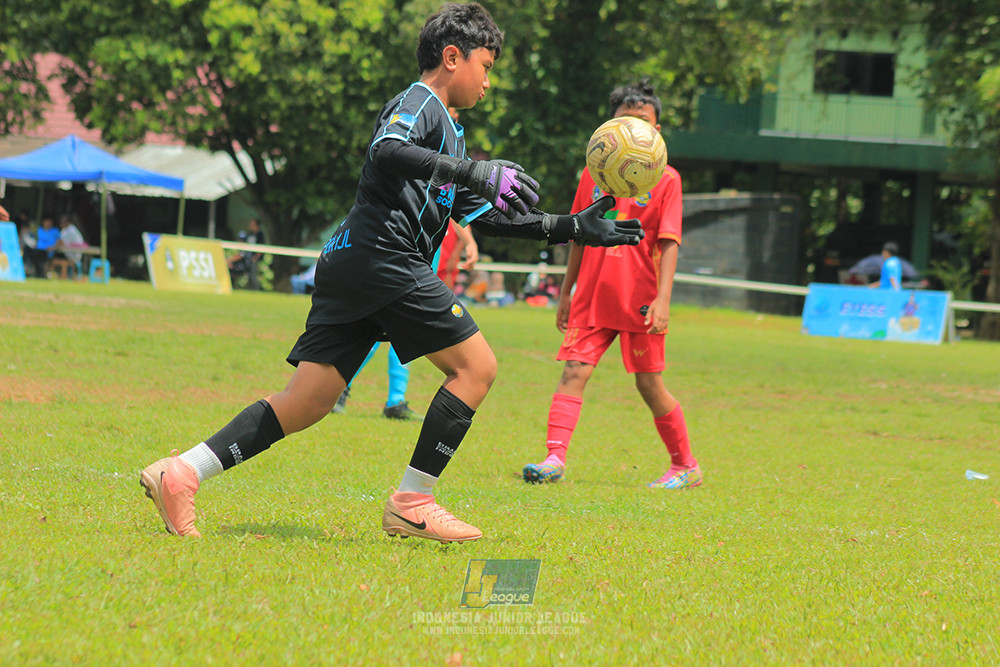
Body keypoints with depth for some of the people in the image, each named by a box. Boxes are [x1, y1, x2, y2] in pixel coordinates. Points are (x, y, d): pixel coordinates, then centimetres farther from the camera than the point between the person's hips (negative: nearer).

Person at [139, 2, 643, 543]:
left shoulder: (446, 128, 31)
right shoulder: (419, 103, 0)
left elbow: (479, 215, 33)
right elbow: (386, 151, -23)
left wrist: (570, 228, 28)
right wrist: (474, 170, -27)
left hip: (348, 268, 10)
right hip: (383, 256, -10)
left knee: (307, 403, 2)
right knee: (475, 364, -5)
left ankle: (181, 472, -7)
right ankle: (410, 503, -6)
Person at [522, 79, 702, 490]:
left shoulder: (665, 179, -2)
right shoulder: (594, 174, 9)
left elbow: (668, 243, -7)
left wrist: (662, 299, -16)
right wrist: (566, 294, 16)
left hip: (640, 299, -3)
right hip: (593, 297, 3)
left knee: (649, 384, 3)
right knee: (574, 371, -12)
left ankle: (685, 466, 18)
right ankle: (555, 458, -19)